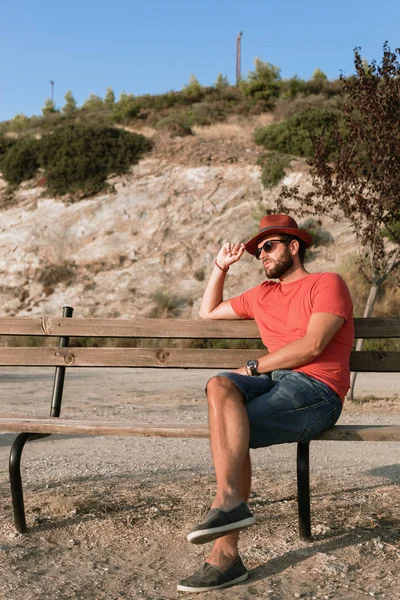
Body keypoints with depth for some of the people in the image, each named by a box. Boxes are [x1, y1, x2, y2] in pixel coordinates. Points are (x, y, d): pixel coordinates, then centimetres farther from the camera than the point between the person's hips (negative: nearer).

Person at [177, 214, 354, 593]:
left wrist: (254, 367, -8)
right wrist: (221, 267, 25)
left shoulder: (327, 284, 4)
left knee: (227, 431, -26)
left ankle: (226, 554, -21)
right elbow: (208, 313, 36)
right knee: (219, 385, -27)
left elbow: (312, 345, -11)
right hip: (273, 381, 6)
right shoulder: (262, 294, 26)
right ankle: (230, 501, -37)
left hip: (317, 389, -6)